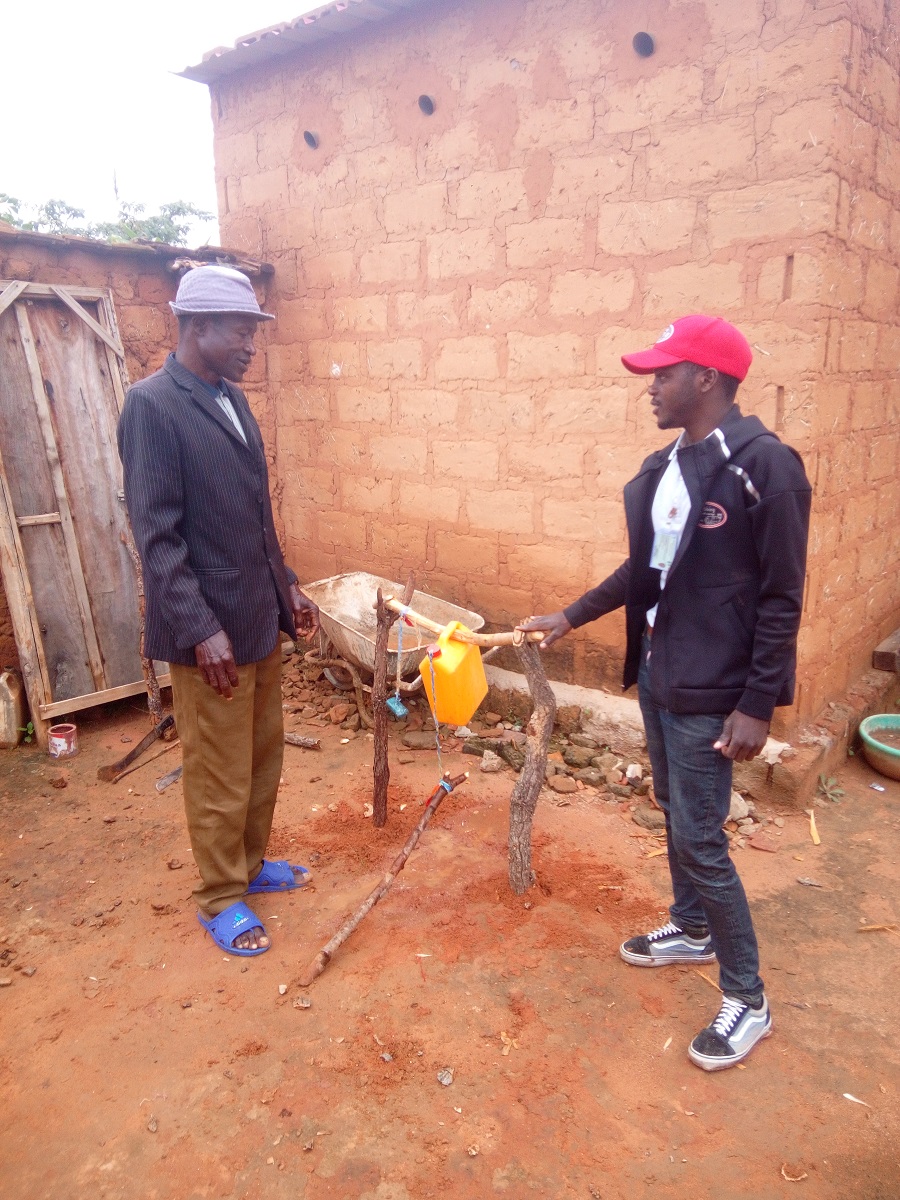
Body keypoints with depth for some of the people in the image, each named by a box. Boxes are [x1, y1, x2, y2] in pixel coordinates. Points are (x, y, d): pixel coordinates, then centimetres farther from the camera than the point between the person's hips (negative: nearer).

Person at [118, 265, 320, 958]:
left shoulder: (232, 400, 10)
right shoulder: (152, 405, -14)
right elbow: (156, 534, -19)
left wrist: (288, 588, 14)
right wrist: (201, 629, -23)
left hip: (261, 619, 8)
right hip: (210, 631, -8)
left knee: (264, 757, 19)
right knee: (220, 775, 7)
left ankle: (250, 864, 39)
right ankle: (221, 898, 28)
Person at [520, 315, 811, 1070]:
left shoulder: (765, 466, -17)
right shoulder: (664, 468, 6)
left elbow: (782, 598, -16)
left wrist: (758, 704, -17)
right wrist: (571, 617, 16)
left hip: (711, 691, -8)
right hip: (657, 673, 8)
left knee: (700, 837, -1)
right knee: (675, 814, 21)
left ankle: (748, 1000, 19)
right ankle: (692, 929, 44)